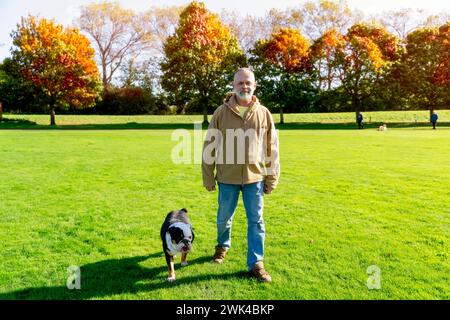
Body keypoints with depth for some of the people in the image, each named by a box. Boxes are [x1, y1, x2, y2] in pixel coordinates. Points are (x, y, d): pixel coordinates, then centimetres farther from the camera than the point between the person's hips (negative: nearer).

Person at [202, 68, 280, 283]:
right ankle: (223, 245, 44)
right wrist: (208, 177, -1)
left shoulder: (263, 113, 0)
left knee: (256, 221, 5)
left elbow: (272, 148, 4)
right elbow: (209, 147, 0)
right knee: (224, 217, 16)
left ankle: (256, 264, 17)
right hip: (227, 177, 0)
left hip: (255, 177, 0)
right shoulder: (222, 112, -3)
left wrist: (272, 179, 3)